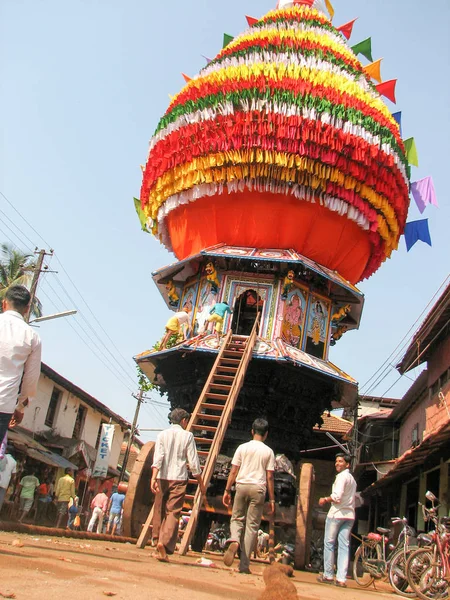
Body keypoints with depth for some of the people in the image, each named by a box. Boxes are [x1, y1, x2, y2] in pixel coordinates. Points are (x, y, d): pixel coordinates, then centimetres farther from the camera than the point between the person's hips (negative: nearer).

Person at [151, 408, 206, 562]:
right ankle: (164, 543, -18)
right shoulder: (187, 436, 0)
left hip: (162, 478, 3)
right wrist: (201, 483, 7)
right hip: (179, 479, -3)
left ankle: (157, 539, 24)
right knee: (173, 512, -3)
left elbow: (158, 458, -7)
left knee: (159, 510, 15)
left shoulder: (162, 434, 5)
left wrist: (154, 477, -14)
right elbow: (193, 462, -1)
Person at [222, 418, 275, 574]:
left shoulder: (242, 448, 4)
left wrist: (227, 490, 8)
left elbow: (233, 471, 2)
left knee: (237, 518, 16)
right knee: (252, 526, 5)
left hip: (242, 486, 1)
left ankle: (234, 541, -16)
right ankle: (244, 565, 6)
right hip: (258, 488, 0)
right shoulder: (268, 452, 3)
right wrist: (272, 499, 7)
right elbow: (269, 477, 2)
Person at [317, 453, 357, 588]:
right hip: (350, 515, 8)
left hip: (337, 513, -8)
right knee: (344, 546, 4)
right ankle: (341, 578, 1)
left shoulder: (342, 476, -11)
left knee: (329, 543, 2)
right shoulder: (352, 478, 18)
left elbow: (337, 497, -21)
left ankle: (328, 575, 6)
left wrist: (325, 500, -5)